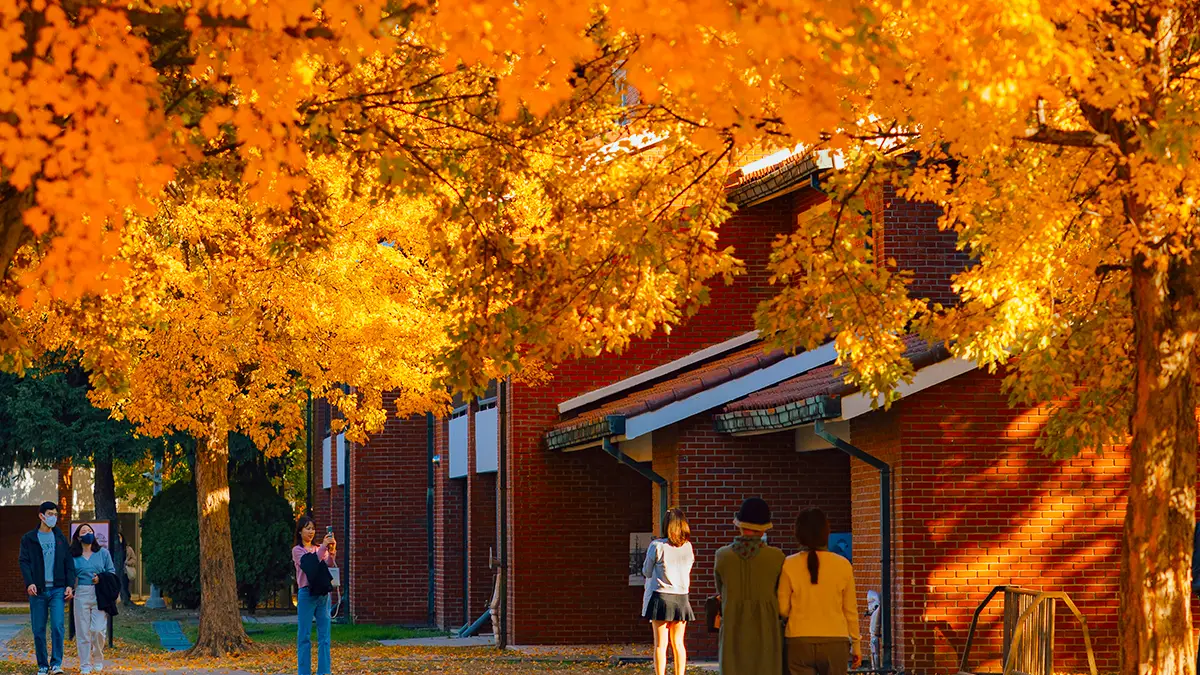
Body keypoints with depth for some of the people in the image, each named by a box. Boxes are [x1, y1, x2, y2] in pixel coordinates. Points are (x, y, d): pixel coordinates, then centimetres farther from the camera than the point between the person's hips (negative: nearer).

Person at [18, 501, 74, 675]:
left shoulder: (60, 538, 12)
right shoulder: (29, 539, 5)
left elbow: (68, 562, 12)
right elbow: (24, 561, -2)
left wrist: (69, 585, 1)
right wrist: (29, 583, -17)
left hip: (57, 589, 1)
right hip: (38, 590, 0)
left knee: (57, 626, -12)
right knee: (38, 630, 2)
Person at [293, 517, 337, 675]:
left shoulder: (319, 549, 15)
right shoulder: (297, 550, 2)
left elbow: (329, 567, 0)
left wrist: (332, 552, -18)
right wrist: (323, 547, -22)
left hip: (323, 593, 4)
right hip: (307, 593, -4)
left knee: (324, 635, 2)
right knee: (304, 635, -1)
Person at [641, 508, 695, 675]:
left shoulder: (657, 546, -10)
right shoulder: (688, 547, 2)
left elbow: (647, 572, -1)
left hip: (661, 596, -4)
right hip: (681, 598, 4)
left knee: (661, 644, -1)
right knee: (678, 643, 10)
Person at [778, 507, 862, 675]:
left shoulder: (789, 565, -4)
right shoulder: (842, 565, -1)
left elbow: (782, 609, 1)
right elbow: (850, 610, 4)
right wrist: (856, 644, 14)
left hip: (799, 643, -1)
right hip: (835, 642, 1)